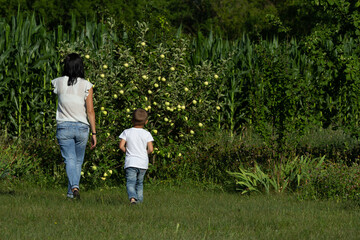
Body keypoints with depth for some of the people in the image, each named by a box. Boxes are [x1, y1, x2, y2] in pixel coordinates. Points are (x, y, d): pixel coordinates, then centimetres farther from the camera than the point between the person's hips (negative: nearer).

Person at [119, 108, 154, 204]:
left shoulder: (127, 132, 1)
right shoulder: (147, 134, 1)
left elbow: (121, 146, -6)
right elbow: (151, 149, -5)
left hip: (130, 163, -2)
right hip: (143, 163, 2)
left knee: (130, 182, -11)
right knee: (139, 182, 19)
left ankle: (132, 197, -34)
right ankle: (139, 199, 16)